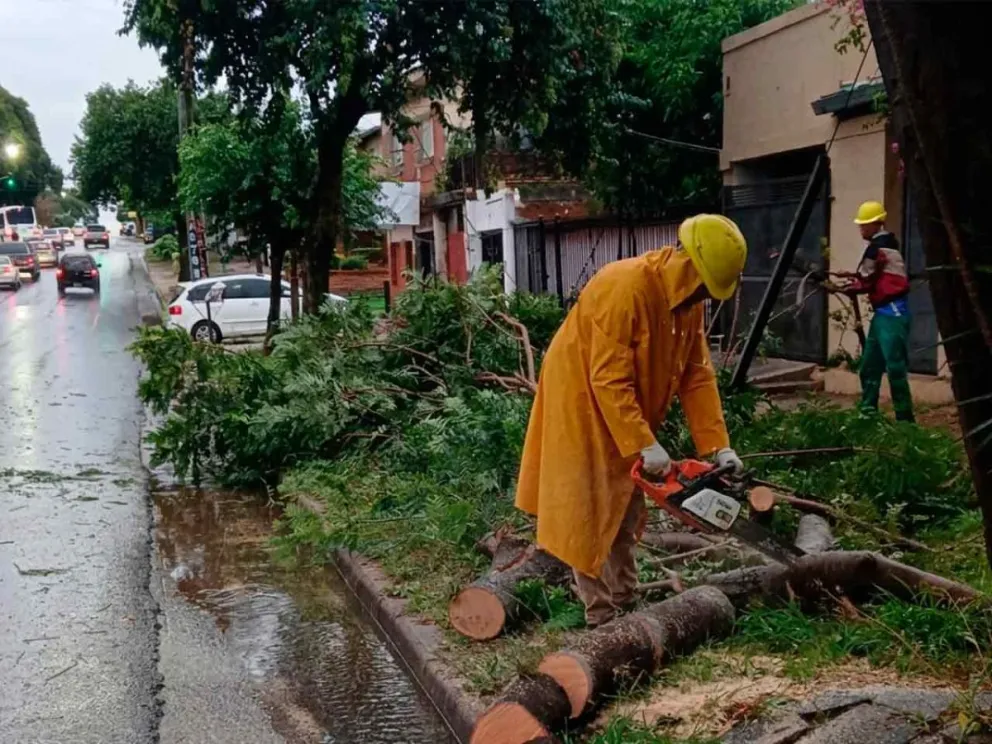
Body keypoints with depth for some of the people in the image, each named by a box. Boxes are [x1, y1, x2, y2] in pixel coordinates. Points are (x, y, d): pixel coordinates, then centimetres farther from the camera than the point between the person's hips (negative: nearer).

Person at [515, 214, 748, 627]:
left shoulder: (688, 302, -4)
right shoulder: (624, 288, -30)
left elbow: (698, 376, -3)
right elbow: (609, 381, -31)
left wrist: (719, 446, -9)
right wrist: (646, 445, -31)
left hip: (625, 411, 9)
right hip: (583, 402, -9)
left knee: (626, 507, 14)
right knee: (592, 510, -3)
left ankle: (625, 600, 26)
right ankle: (601, 614, 5)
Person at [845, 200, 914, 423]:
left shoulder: (878, 246, -12)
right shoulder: (885, 243, 17)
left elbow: (865, 281, -9)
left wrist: (843, 288, 7)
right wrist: (853, 277, 8)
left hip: (891, 313, -11)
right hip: (884, 312, 11)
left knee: (895, 367, -10)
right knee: (869, 365, 12)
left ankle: (905, 418, -8)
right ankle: (868, 411, 18)